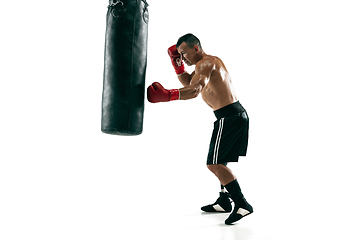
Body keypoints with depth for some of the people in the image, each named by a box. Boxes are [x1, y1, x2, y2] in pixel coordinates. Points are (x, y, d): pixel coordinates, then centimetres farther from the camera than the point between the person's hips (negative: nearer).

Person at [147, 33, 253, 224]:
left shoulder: (205, 64, -12)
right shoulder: (210, 62, 20)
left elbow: (194, 90, -29)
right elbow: (188, 82, 24)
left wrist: (167, 95, -41)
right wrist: (177, 63, 10)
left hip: (229, 116, -11)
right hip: (237, 114, 11)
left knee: (214, 164, -11)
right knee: (220, 161, 21)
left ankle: (242, 204, -9)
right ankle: (224, 202, 31)